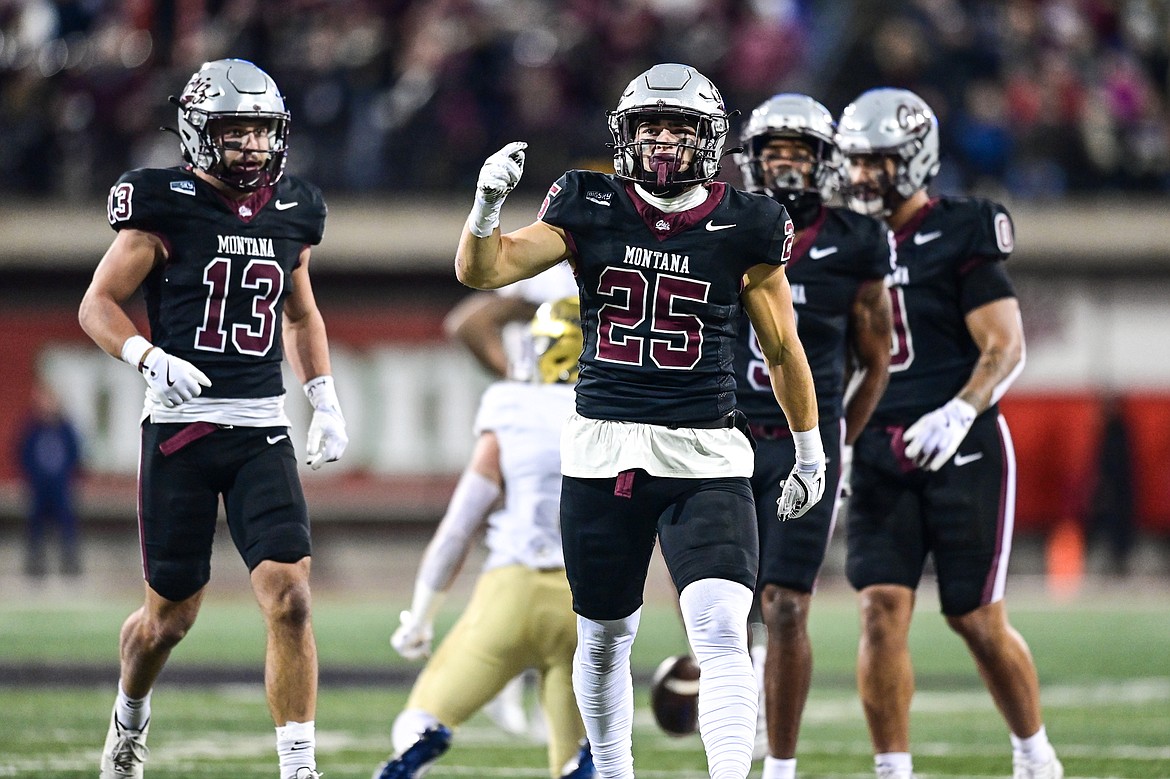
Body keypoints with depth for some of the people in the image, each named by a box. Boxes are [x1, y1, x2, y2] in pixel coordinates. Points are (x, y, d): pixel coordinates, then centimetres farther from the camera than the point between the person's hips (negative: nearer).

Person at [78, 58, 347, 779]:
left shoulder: (291, 213, 8)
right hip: (180, 428, -3)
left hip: (263, 431, 3)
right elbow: (99, 304, -2)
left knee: (290, 598, -13)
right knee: (171, 616, 8)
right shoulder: (166, 206, -6)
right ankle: (131, 719, 39)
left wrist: (325, 401, 13)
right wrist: (151, 359, -20)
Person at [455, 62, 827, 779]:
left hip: (706, 457, -2)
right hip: (602, 452, 2)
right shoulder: (590, 210, 2)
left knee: (722, 632, -18)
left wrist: (811, 453, 17)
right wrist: (489, 204, -24)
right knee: (603, 638, 14)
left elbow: (783, 350, 11)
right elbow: (482, 271, -4)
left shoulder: (744, 227, 0)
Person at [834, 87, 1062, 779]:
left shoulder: (961, 237, -7)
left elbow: (1005, 349, -12)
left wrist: (957, 414, -26)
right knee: (882, 611, -8)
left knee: (978, 619, 2)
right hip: (880, 455, 5)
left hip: (962, 453, -5)